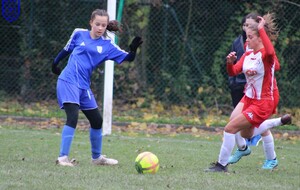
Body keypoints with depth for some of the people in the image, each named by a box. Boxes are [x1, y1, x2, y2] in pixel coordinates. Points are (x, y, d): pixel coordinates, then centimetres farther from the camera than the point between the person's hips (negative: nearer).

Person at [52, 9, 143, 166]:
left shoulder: (107, 45, 5)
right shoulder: (79, 34, 1)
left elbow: (127, 58, -3)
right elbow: (67, 49, 17)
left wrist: (133, 49, -22)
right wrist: (55, 63, 26)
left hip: (83, 87, 5)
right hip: (67, 82, -5)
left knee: (97, 121, 12)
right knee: (73, 117, -22)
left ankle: (97, 157, 32)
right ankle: (63, 157, -21)